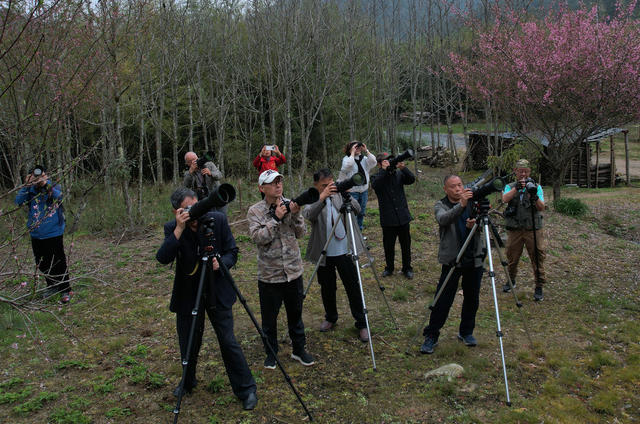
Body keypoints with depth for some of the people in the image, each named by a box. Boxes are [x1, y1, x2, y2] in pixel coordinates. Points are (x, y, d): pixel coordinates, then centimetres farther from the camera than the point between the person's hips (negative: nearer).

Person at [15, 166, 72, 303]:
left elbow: (59, 197, -25)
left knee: (58, 263, -2)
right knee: (42, 264, 15)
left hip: (54, 234, -4)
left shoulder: (54, 187, -4)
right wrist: (26, 185, -21)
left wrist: (45, 184, -34)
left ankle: (65, 290, 9)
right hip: (36, 235, 4)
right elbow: (18, 201, -12)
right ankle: (52, 286, 33)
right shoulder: (31, 191, 3)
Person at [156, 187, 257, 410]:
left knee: (228, 342, -3)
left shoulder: (218, 220, -10)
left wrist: (221, 263, -25)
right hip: (187, 294, 2)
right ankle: (188, 383, 41)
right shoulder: (172, 228, -8)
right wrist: (179, 229, -32)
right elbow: (162, 258, -23)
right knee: (188, 344, 14)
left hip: (217, 292, -1)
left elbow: (232, 252, -4)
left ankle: (246, 390, 14)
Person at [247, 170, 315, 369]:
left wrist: (295, 214, -17)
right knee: (269, 318, 10)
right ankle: (271, 353, 29)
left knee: (295, 314, 16)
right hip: (269, 275, -3)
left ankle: (299, 349, 33)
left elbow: (300, 233, -1)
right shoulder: (255, 211, -7)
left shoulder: (289, 204, 2)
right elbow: (258, 237, -19)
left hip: (293, 271, 3)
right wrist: (276, 218, -24)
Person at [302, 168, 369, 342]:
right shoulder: (311, 200, -4)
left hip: (344, 250, 0)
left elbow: (357, 209, -12)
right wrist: (322, 197, -39)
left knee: (353, 287, 4)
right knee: (327, 288, 14)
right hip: (324, 254, 0)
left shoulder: (339, 194, 1)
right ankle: (330, 318, 37)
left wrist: (347, 195, -29)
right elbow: (309, 215, -26)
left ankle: (361, 323, 17)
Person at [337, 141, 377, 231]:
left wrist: (366, 151, -9)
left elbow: (373, 162, -9)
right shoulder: (346, 159, -5)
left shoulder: (364, 159, 8)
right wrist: (352, 153, -18)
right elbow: (348, 165, -27)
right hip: (351, 191, -5)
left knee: (361, 213, 14)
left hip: (364, 190, 5)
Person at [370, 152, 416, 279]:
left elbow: (412, 180, -9)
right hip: (388, 219, -2)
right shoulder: (377, 177, -1)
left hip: (403, 216, 2)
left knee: (406, 244, 11)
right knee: (388, 245, 10)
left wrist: (403, 168, -23)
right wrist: (384, 170, -26)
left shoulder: (398, 174, 6)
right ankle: (389, 268, 27)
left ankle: (407, 268, 25)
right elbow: (375, 185, -23)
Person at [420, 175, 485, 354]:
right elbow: (443, 220, -25)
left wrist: (475, 224, -25)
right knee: (443, 300, -3)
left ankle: (466, 332, 30)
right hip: (452, 259, -3)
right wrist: (461, 205, -41)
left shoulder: (472, 202, 6)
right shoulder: (441, 205, -3)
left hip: (474, 258, 4)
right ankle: (431, 336, 8)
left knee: (472, 299, 12)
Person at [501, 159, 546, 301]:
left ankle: (539, 287, 6)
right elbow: (505, 199, -14)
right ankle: (511, 280, 33)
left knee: (538, 257, -3)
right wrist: (516, 188, -28)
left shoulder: (536, 187, 5)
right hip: (514, 229, 1)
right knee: (512, 257, 11)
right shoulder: (510, 187, 8)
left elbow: (542, 208, -6)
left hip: (533, 229, -1)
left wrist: (535, 197, -26)